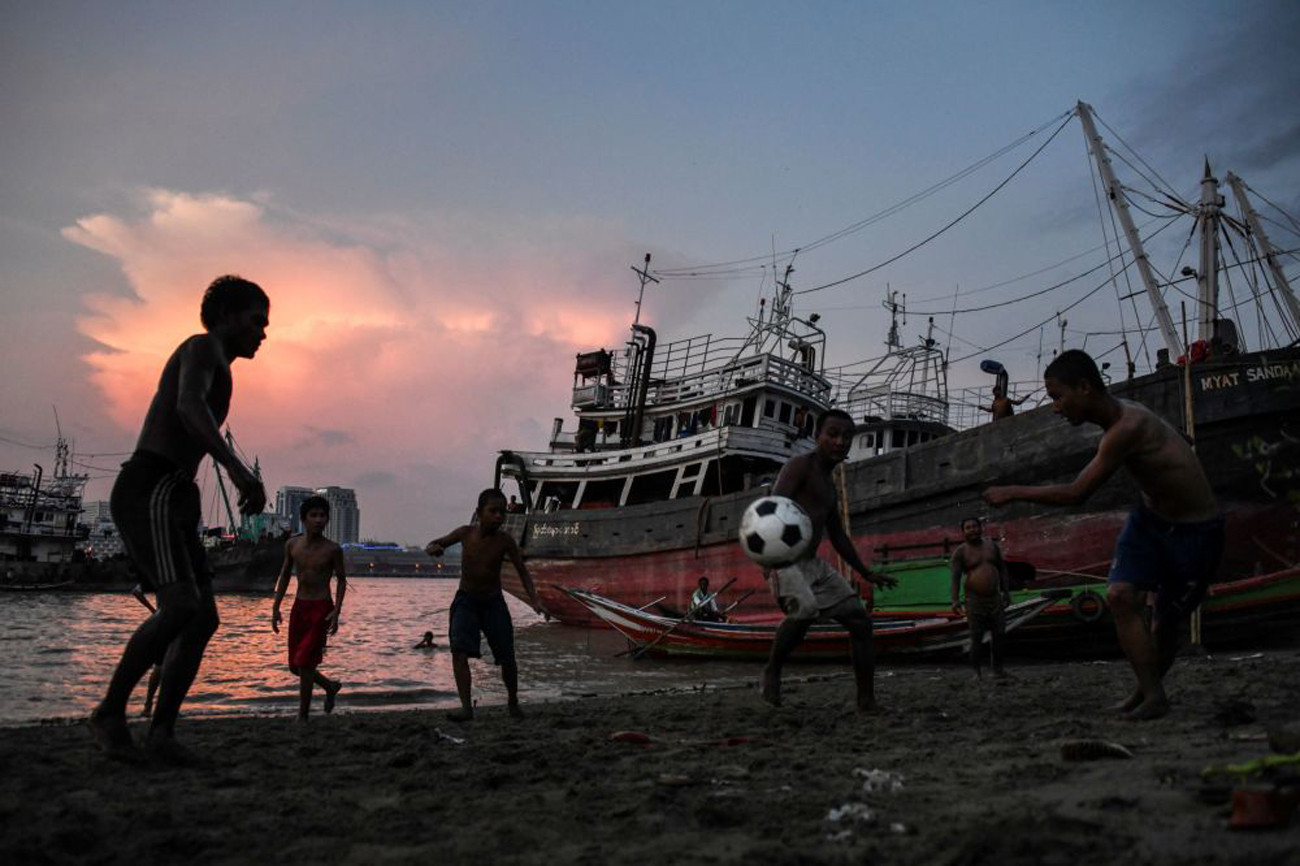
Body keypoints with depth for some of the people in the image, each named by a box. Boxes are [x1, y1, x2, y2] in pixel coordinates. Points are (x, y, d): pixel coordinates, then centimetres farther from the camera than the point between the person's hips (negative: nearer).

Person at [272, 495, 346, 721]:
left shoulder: (332, 549, -9)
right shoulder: (292, 545, 1)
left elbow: (341, 580, -2)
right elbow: (285, 576, 12)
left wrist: (336, 612, -11)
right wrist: (276, 607, 7)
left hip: (321, 609, -5)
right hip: (299, 606, 5)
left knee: (304, 663, -10)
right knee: (295, 666, 10)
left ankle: (303, 716, 4)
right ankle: (330, 686, 36)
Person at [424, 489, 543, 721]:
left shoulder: (504, 540, -13)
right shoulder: (465, 533, -11)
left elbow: (522, 571, -6)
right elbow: (433, 545, 1)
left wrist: (534, 600, -19)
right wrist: (432, 548, -24)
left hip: (494, 602, 0)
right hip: (465, 600, 0)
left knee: (507, 658, 2)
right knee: (459, 651, -20)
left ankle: (513, 702, 27)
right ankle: (466, 706, -17)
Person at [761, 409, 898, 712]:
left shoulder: (828, 484, 20)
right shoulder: (801, 465, -7)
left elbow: (837, 535, 30)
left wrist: (867, 573, 35)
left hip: (814, 564, 9)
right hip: (785, 559, -9)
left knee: (860, 620, 1)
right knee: (804, 610, -34)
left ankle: (867, 702, 7)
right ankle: (772, 671, -8)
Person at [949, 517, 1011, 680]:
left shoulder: (992, 545, 5)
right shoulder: (960, 552, -8)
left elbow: (1002, 568, 11)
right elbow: (955, 577, -14)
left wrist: (1006, 592, 5)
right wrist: (955, 600, -24)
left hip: (995, 598, 4)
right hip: (974, 600, -4)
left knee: (999, 635, 5)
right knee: (977, 638, -3)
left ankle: (997, 668, 23)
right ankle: (978, 673, 9)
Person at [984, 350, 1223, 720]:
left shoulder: (1128, 427, -30)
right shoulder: (1120, 415, -3)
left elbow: (1075, 493, -28)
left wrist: (1013, 493, -19)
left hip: (1195, 532, -7)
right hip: (1150, 518, 7)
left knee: (1168, 618, 4)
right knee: (1120, 596, -10)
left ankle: (1150, 692, 23)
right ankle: (1150, 692, 1)